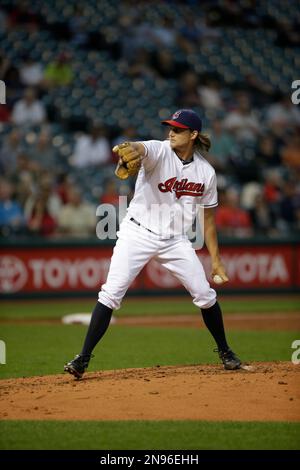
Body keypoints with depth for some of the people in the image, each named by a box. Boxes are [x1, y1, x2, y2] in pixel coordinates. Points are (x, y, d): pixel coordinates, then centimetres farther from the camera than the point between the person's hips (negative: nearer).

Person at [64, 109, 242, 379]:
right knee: (111, 294, -15)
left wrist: (216, 261, 7)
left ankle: (224, 351, 27)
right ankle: (84, 358, -11)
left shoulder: (206, 172, 0)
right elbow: (138, 149, -38)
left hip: (175, 240, 3)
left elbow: (208, 218, 10)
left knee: (205, 294, 3)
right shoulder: (158, 151, -12)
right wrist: (127, 150, -63)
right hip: (138, 233, -3)